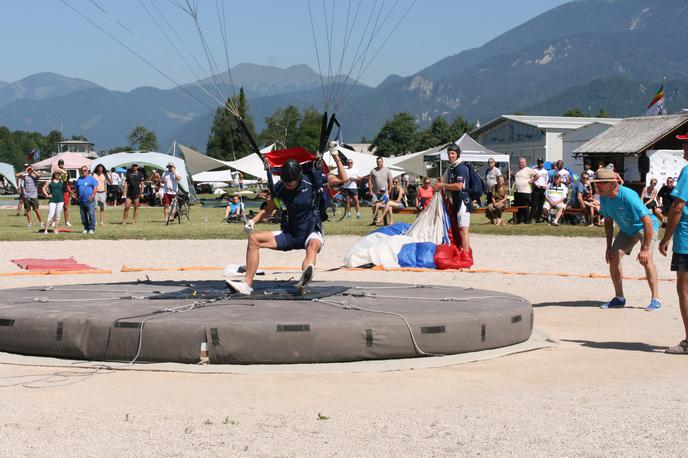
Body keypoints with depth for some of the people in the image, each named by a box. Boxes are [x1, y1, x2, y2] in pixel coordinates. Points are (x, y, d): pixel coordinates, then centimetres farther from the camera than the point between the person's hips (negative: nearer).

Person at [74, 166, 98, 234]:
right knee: (83, 216, 7)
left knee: (91, 215, -10)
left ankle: (92, 228, -5)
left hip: (90, 200, -5)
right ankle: (86, 228, 15)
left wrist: (92, 196, -14)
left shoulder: (91, 178, 2)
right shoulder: (79, 180, 17)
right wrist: (77, 197, 11)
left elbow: (95, 188, -4)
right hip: (81, 201, 5)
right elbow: (77, 190, 24)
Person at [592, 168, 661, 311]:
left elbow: (648, 222, -37)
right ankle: (619, 298, 15)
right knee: (613, 257, -1)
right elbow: (608, 221, 4)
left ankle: (655, 299, -22)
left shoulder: (628, 196, -36)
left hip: (646, 227, -7)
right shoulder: (604, 198, -13)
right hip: (627, 230, 7)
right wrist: (609, 247, 1)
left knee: (645, 259, -27)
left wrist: (645, 249, -38)